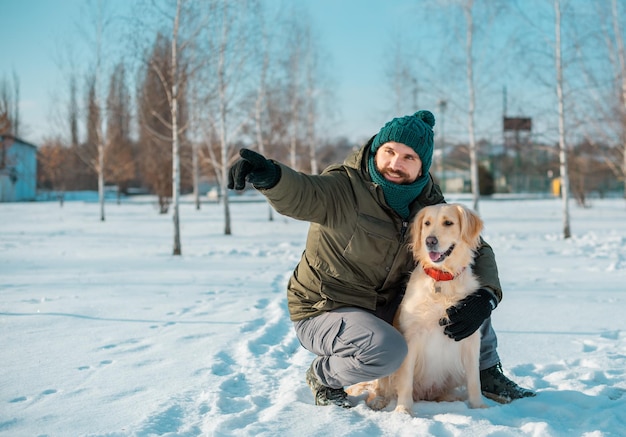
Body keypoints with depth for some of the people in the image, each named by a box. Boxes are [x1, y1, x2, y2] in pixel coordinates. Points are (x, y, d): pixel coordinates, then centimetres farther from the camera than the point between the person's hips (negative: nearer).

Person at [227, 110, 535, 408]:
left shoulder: (428, 203, -4)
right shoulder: (346, 186, -23)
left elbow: (478, 250, 0)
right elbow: (300, 194, -45)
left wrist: (484, 299, -20)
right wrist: (269, 175, -69)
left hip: (388, 306, 6)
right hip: (323, 310, -6)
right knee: (387, 350, -34)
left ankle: (487, 373, 17)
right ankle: (323, 376, -3)